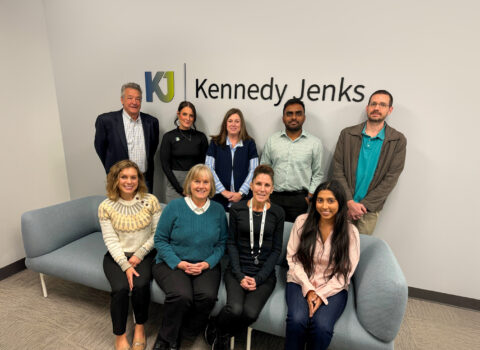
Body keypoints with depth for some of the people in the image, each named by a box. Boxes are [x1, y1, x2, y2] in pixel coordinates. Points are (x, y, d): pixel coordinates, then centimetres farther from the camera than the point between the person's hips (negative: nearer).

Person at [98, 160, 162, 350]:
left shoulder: (150, 201, -6)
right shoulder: (106, 207, -4)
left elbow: (157, 233, -4)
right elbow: (111, 240, -7)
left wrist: (139, 255, -11)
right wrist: (125, 266, -17)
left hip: (144, 254, 0)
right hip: (117, 256, 1)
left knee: (140, 285, -25)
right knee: (120, 288, -24)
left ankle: (140, 327, 5)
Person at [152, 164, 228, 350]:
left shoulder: (218, 210, 2)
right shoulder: (175, 206, -6)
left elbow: (221, 243, 6)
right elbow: (160, 240, -4)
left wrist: (207, 263, -10)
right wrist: (179, 263, -14)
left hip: (206, 266, 2)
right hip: (172, 263, -2)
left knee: (207, 296, -25)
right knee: (181, 296, -29)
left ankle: (179, 335, 5)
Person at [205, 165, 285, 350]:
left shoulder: (277, 213, 0)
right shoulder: (237, 209, 0)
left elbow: (276, 249, 2)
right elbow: (231, 243, 2)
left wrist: (258, 279, -7)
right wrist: (240, 276, -7)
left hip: (265, 273, 1)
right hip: (238, 269, 0)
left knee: (250, 312, -23)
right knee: (234, 309, -25)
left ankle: (222, 334, 10)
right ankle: (214, 327, 11)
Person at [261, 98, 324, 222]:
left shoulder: (315, 143, 4)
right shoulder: (271, 140, 7)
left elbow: (318, 174, 6)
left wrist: (310, 197, -2)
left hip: (301, 199, -1)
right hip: (275, 198, 1)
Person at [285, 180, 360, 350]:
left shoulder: (350, 232, -5)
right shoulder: (302, 222, -4)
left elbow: (345, 272, -3)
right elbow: (292, 258, -2)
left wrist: (321, 294, -12)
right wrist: (309, 289, -10)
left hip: (333, 289, 0)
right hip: (301, 282, 0)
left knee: (322, 326, -27)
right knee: (297, 320, -27)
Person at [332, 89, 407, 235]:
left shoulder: (398, 141, 0)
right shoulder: (347, 134, 1)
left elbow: (391, 178, -4)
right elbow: (338, 170, -3)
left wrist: (364, 205, -11)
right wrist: (349, 202, -11)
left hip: (369, 208, 0)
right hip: (343, 204, 0)